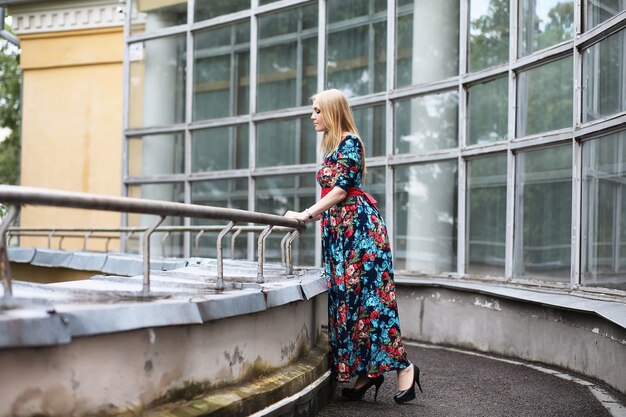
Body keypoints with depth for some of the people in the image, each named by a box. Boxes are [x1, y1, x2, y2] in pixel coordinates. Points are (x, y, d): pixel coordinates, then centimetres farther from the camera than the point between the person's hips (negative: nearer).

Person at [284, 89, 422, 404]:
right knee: (344, 297, 4)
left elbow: (341, 189, -14)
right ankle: (365, 371, 6)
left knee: (368, 294, -12)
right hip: (338, 230, 9)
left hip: (359, 226, -9)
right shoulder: (331, 146, 19)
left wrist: (307, 215, -13)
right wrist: (312, 216, 24)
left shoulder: (349, 142, -8)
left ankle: (403, 366, -8)